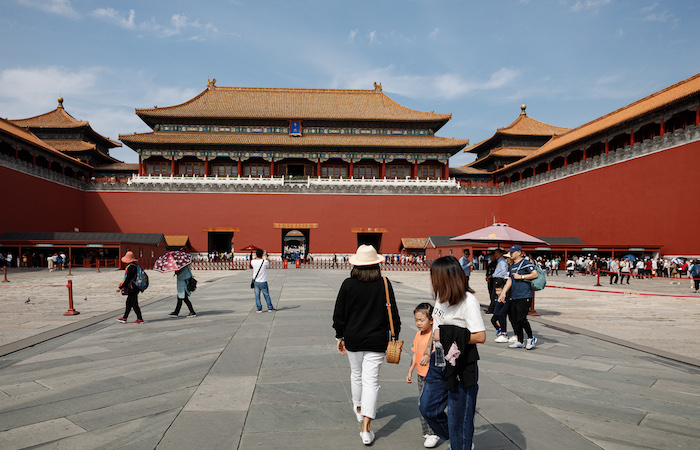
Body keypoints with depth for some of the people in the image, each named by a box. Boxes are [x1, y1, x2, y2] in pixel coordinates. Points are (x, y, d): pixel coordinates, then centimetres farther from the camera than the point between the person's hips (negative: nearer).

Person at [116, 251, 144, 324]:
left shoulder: (130, 267, -20)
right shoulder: (135, 266, 10)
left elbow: (126, 279, -22)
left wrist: (120, 287, -15)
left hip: (131, 289, -10)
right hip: (134, 289, 10)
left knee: (134, 304, -3)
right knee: (128, 303, 16)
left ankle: (140, 319, 2)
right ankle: (124, 318, 24)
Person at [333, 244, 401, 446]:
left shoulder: (348, 284, -8)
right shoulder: (384, 285, -8)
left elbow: (339, 314, -3)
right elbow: (393, 314, -2)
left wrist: (339, 336, 10)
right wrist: (395, 337, 9)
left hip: (353, 339, 1)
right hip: (377, 340, -1)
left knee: (356, 374, 22)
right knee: (371, 380, 2)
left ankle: (358, 409, 45)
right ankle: (366, 429, -3)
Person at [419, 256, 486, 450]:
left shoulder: (468, 301, -19)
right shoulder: (441, 295, 5)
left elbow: (481, 337, -23)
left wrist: (446, 335, -21)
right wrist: (430, 351, 23)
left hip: (460, 366, -8)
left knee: (458, 417, 4)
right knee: (428, 408, 15)